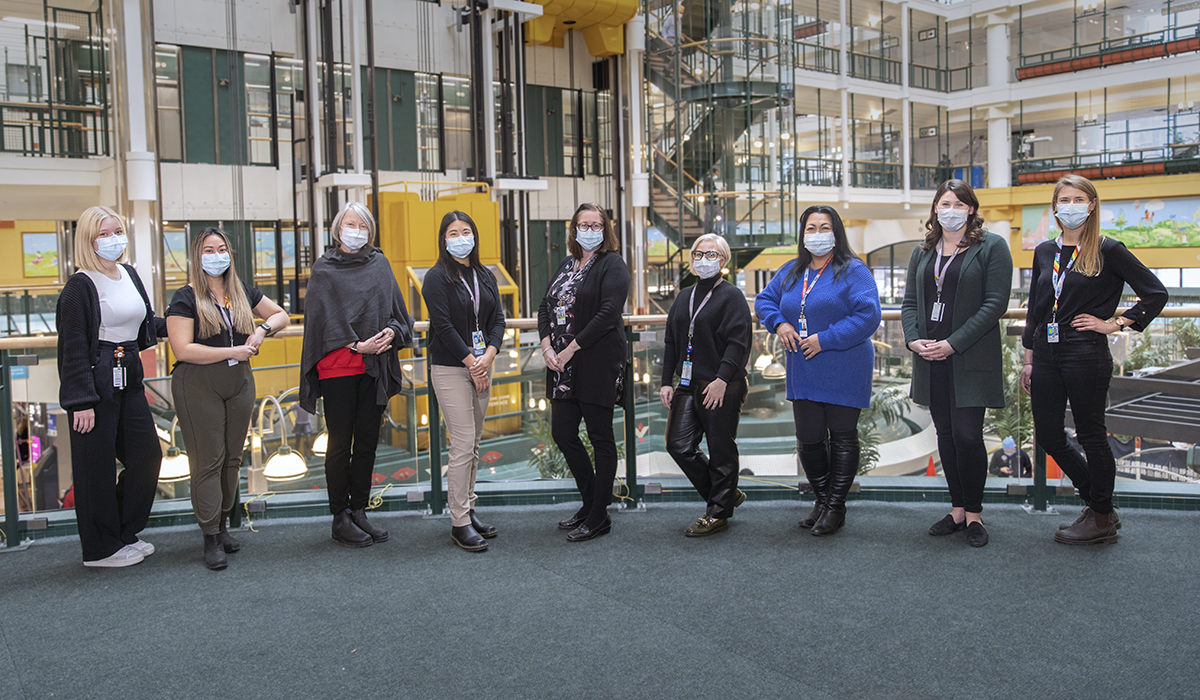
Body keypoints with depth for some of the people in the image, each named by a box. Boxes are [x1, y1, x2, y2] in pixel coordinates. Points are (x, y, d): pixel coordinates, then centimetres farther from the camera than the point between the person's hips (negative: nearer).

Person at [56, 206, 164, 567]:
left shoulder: (129, 274, 11)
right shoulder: (80, 286, -11)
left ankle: (125, 533, 28)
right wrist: (82, 401, -17)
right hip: (97, 385, -8)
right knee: (97, 466, 2)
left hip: (129, 381, 8)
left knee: (147, 455, 11)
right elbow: (73, 347, -14)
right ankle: (100, 549, 16)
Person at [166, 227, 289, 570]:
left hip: (239, 384, 6)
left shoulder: (242, 292, 10)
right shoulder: (185, 299, -6)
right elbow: (182, 349, -16)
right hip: (198, 387, -5)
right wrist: (231, 351, -16)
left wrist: (263, 328, 0)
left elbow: (281, 314, 21)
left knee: (232, 458, 10)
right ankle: (210, 538, 2)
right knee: (207, 460, -5)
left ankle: (222, 525, 23)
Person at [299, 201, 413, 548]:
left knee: (367, 441, 8)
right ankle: (341, 518, 9)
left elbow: (396, 309, 10)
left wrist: (391, 331, -11)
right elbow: (324, 316, -6)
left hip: (374, 366, 4)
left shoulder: (380, 264, 12)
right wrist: (356, 345, -15)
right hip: (338, 366, -4)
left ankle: (359, 511, 18)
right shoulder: (324, 269, 2)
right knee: (340, 442, 1)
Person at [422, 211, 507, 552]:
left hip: (482, 366, 6)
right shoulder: (437, 278, -5)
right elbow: (444, 326, -12)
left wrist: (488, 356, -9)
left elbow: (498, 319, 8)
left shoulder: (486, 277, 13)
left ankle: (468, 509, 20)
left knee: (474, 444, 10)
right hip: (450, 369, -6)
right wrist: (471, 362, -13)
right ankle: (460, 523, -1)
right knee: (463, 445, -8)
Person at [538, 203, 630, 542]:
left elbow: (608, 314, -17)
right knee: (562, 433, 11)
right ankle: (590, 504, 27)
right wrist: (546, 345, -3)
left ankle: (598, 517, 11)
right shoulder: (565, 266, 17)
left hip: (598, 364, -8)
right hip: (562, 364, 8)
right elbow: (545, 307, 14)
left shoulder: (612, 265, -6)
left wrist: (571, 348, -16)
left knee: (601, 438, 1)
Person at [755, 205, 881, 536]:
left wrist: (825, 339, -20)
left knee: (842, 437, 5)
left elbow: (868, 316, -17)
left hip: (844, 372, -5)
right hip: (803, 373, 6)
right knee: (808, 438, 10)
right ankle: (821, 500, 29)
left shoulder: (853, 271, -8)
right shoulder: (791, 272, 11)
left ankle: (836, 507, 18)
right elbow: (764, 300, 21)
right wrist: (779, 323, 0)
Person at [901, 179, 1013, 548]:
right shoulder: (922, 253, 15)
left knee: (967, 435, -7)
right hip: (931, 361, 5)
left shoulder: (992, 247, -1)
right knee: (945, 434, 9)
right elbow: (910, 302, 14)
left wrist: (953, 343, -16)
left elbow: (995, 303, -9)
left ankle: (974, 514, 9)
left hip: (971, 360, -5)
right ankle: (957, 510, 20)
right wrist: (913, 339, -6)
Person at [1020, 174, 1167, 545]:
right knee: (1048, 436, 8)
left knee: (1091, 436, 3)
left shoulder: (1108, 251, -4)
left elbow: (1156, 293, -3)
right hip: (1047, 357, 6)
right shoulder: (1044, 252, 11)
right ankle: (1098, 504, 27)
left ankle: (1102, 521, 19)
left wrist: (1114, 323, -6)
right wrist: (1029, 358, 13)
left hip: (1087, 356, -6)